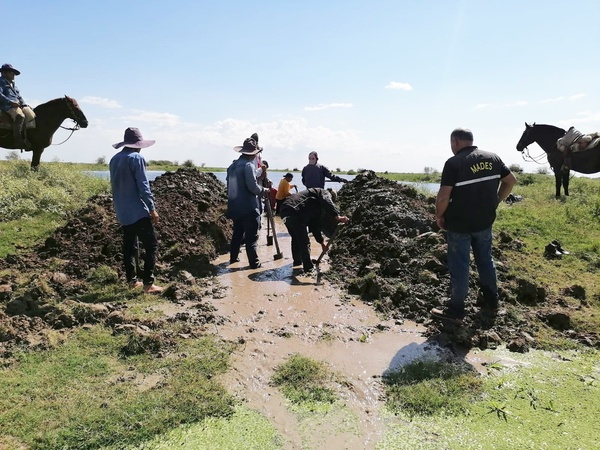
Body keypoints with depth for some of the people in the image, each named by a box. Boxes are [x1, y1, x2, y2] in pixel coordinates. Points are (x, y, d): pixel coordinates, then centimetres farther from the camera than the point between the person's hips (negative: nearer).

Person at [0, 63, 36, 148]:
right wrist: (11, 102, -20)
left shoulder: (12, 83, 28)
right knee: (20, 116, -33)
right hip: (7, 105, -8)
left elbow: (18, 95, 27)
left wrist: (23, 104, 9)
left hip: (18, 104, 8)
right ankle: (17, 140, -33)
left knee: (31, 115, -12)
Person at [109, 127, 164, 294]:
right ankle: (148, 283, -10)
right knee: (151, 245, -6)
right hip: (137, 211, -8)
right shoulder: (136, 158, -11)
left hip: (122, 212, 8)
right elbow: (143, 186, -16)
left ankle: (132, 280, 19)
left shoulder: (114, 160, 12)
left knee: (129, 246, 13)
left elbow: (115, 185, 19)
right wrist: (152, 208, -13)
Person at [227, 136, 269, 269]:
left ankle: (233, 258, 27)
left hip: (235, 207, 8)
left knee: (237, 233, 19)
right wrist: (264, 190, -1)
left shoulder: (232, 165, 11)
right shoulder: (248, 165, -14)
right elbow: (253, 187, -18)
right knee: (251, 236, -3)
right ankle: (254, 262, -1)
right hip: (248, 208, -8)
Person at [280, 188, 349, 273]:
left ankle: (297, 262, 42)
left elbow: (314, 225, 33)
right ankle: (308, 268, 6)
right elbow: (327, 202, -19)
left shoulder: (316, 207, 31)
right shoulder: (325, 193, 6)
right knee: (304, 242, -1)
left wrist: (321, 242, 35)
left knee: (296, 238, 27)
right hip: (295, 212, -10)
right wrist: (337, 217, -29)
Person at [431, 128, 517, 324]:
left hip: (459, 223, -6)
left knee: (459, 266, 4)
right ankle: (492, 304, 33)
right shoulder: (492, 158, 2)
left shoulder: (453, 163, -17)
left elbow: (443, 197, -21)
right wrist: (495, 202, 15)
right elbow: (511, 181, 11)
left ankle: (456, 311, 14)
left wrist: (440, 216, -5)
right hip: (485, 221, 6)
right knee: (486, 261, 20)